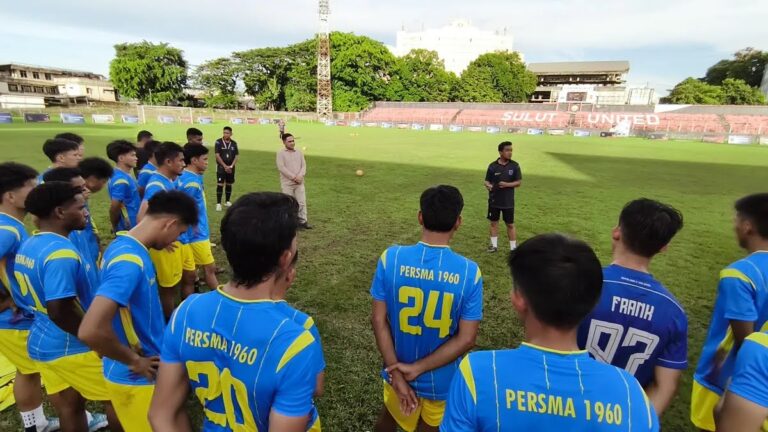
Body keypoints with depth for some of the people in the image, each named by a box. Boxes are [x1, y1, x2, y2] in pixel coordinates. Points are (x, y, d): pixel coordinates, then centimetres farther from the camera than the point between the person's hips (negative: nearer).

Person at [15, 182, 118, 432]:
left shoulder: (28, 246, 4)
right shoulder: (61, 253, -27)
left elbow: (33, 295, 14)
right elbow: (60, 312, -29)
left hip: (41, 342, 9)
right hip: (71, 347, -9)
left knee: (68, 405, 20)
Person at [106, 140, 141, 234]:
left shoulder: (126, 176, 8)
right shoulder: (121, 180, -21)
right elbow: (114, 208, -20)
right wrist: (115, 227, -8)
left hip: (133, 227, 9)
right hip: (128, 229, -9)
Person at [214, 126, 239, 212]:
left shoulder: (234, 143, 4)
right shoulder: (218, 142, -7)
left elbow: (236, 156, 5)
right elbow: (217, 156, -10)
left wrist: (231, 166, -8)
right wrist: (225, 166, -14)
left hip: (230, 167, 4)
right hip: (221, 167, -4)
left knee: (229, 184, 11)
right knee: (220, 185, -8)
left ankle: (228, 201, 24)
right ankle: (218, 203, -5)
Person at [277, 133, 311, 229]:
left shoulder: (299, 153, 13)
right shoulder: (281, 153, -2)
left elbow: (303, 165, 6)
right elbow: (281, 167, -12)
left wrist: (300, 176, -12)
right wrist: (293, 177, -16)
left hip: (299, 183, 4)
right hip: (287, 183, -4)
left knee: (302, 202, 2)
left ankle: (302, 221, 10)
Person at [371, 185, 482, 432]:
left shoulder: (391, 258, -18)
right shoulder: (469, 272, -20)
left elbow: (379, 320, -14)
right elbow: (466, 339, -18)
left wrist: (397, 372, -11)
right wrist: (417, 368, -14)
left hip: (398, 370, 1)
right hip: (442, 380, -1)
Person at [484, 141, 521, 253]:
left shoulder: (515, 165, -4)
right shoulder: (492, 166, -4)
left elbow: (518, 182, -2)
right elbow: (487, 181, 1)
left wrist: (507, 184, -20)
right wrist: (488, 185, -22)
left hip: (508, 201, -1)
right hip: (494, 200, 1)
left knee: (510, 224, 5)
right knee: (493, 222, 11)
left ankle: (513, 248, 15)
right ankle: (494, 245, 25)